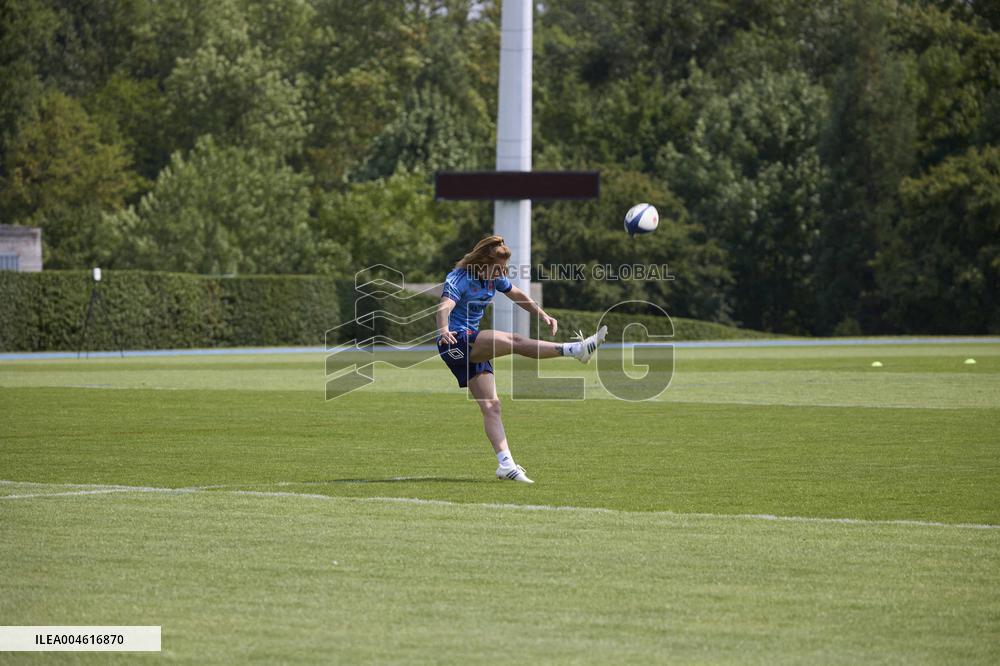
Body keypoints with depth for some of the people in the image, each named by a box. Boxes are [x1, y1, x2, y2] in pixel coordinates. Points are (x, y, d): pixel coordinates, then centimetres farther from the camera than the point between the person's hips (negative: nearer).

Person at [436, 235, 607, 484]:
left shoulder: (494, 278, 8)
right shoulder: (459, 279, -17)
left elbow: (517, 295, 25)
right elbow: (445, 307, -34)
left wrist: (543, 316, 23)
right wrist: (443, 330, -54)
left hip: (472, 347, 9)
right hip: (455, 340, -9)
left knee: (490, 405, -3)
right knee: (514, 341, -25)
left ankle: (505, 463, -10)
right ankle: (576, 349, -30)